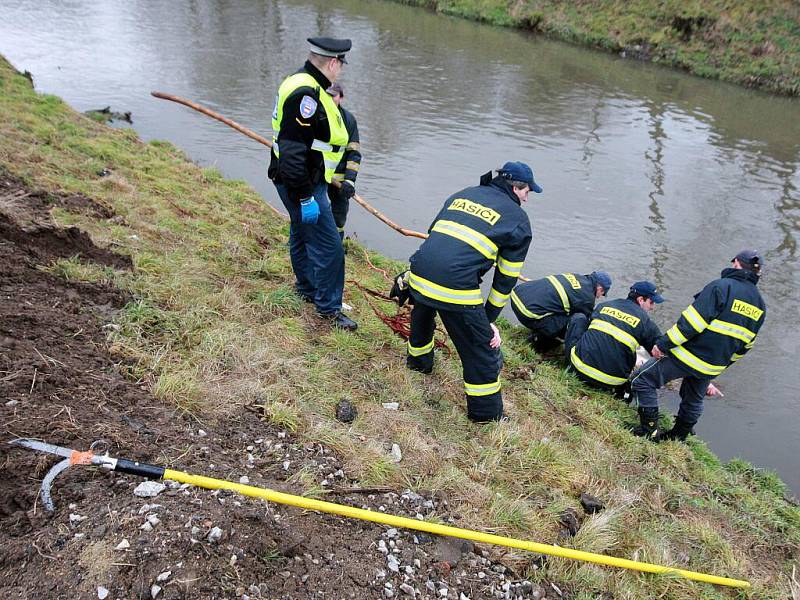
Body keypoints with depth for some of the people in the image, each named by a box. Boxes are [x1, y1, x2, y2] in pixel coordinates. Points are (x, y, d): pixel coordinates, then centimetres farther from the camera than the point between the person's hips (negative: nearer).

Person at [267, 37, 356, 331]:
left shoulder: (305, 84, 9)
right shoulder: (305, 94, -24)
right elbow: (292, 150, -30)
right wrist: (306, 197, -28)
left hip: (301, 179, 11)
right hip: (302, 183, -11)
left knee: (302, 233, 24)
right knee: (328, 245, -6)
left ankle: (307, 289, 43)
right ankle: (329, 308, 7)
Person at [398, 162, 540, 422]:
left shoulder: (462, 194, 22)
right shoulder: (518, 220, 9)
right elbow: (506, 279, 10)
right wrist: (489, 319, 17)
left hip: (419, 273, 6)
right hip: (456, 289, -6)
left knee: (423, 314, 38)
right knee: (480, 349, 12)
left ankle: (419, 360, 61)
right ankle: (486, 411, 25)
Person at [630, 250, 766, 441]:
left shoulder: (721, 286, -15)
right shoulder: (760, 306, 8)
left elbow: (692, 321, -23)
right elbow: (743, 346, 14)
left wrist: (663, 344, -20)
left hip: (688, 355, -8)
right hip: (712, 368, 8)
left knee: (643, 381, 0)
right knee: (693, 401, 28)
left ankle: (650, 431, 2)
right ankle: (677, 438, 42)